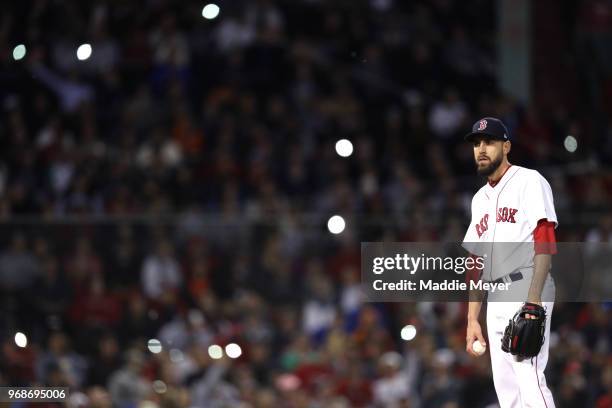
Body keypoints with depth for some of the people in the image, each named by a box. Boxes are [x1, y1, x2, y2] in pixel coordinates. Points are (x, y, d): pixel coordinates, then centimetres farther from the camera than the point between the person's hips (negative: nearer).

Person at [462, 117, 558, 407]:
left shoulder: (529, 182, -1)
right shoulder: (481, 198, 23)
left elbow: (544, 244, -11)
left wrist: (533, 303, -22)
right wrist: (472, 320, 16)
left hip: (526, 288, -8)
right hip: (496, 300, 8)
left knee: (530, 382, -18)